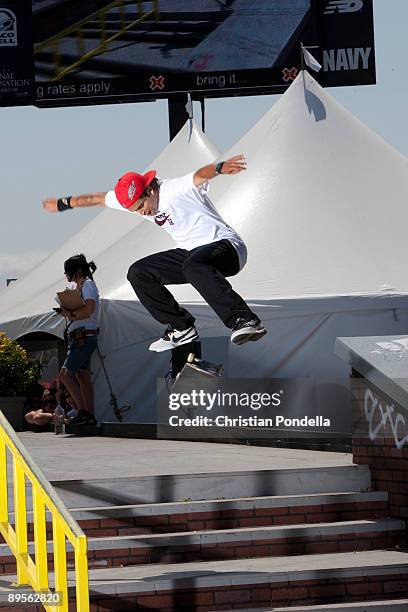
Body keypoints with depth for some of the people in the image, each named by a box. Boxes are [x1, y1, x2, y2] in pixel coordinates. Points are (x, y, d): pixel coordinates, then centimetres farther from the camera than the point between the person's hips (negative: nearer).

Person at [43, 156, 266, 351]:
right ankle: (181, 328, 2)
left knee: (194, 265, -41)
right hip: (189, 252, 9)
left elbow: (201, 175, -39)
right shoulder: (131, 198, 4)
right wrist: (63, 204, 31)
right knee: (138, 273, -1)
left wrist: (220, 168, -61)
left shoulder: (177, 189, -19)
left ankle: (244, 321, -47)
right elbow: (98, 198, 19)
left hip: (226, 245, -9)